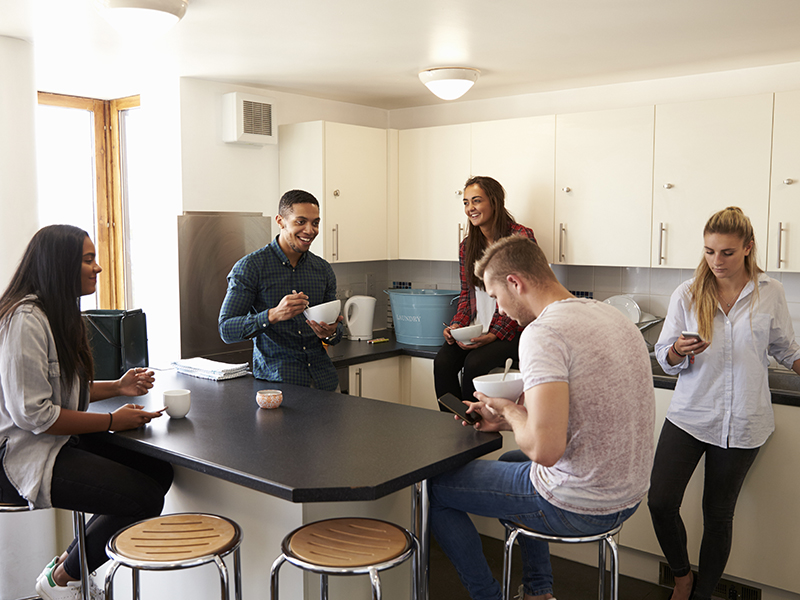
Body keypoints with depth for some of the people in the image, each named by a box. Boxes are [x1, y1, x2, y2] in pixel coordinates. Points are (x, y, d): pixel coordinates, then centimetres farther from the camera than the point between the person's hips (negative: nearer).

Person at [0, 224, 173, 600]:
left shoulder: (60, 314, 14)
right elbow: (32, 412, -23)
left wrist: (116, 388, 5)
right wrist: (112, 422, -18)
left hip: (61, 441, 10)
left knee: (160, 470, -6)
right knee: (144, 498, -21)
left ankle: (72, 560, 11)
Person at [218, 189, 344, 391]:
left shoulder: (323, 269, 9)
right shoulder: (250, 267, -6)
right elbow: (226, 330, -12)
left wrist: (331, 333, -8)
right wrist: (274, 315, -27)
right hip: (276, 381, -4)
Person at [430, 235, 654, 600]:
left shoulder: (543, 332, -23)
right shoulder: (611, 315, 5)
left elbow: (545, 449, -31)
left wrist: (510, 411, -12)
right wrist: (507, 419, 9)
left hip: (575, 507, -9)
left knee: (436, 489, 7)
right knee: (513, 461, 35)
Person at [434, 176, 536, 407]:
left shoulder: (521, 237, -7)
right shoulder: (467, 246, 13)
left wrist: (494, 334, -17)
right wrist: (457, 324, -3)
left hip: (512, 332, -5)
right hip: (475, 331, 5)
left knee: (475, 362, -29)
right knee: (443, 361, -22)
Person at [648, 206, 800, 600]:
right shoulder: (687, 294, -2)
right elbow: (664, 358, 1)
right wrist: (679, 351, -19)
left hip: (743, 422, 0)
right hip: (689, 415, 0)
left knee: (718, 513, 10)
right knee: (660, 502, -9)